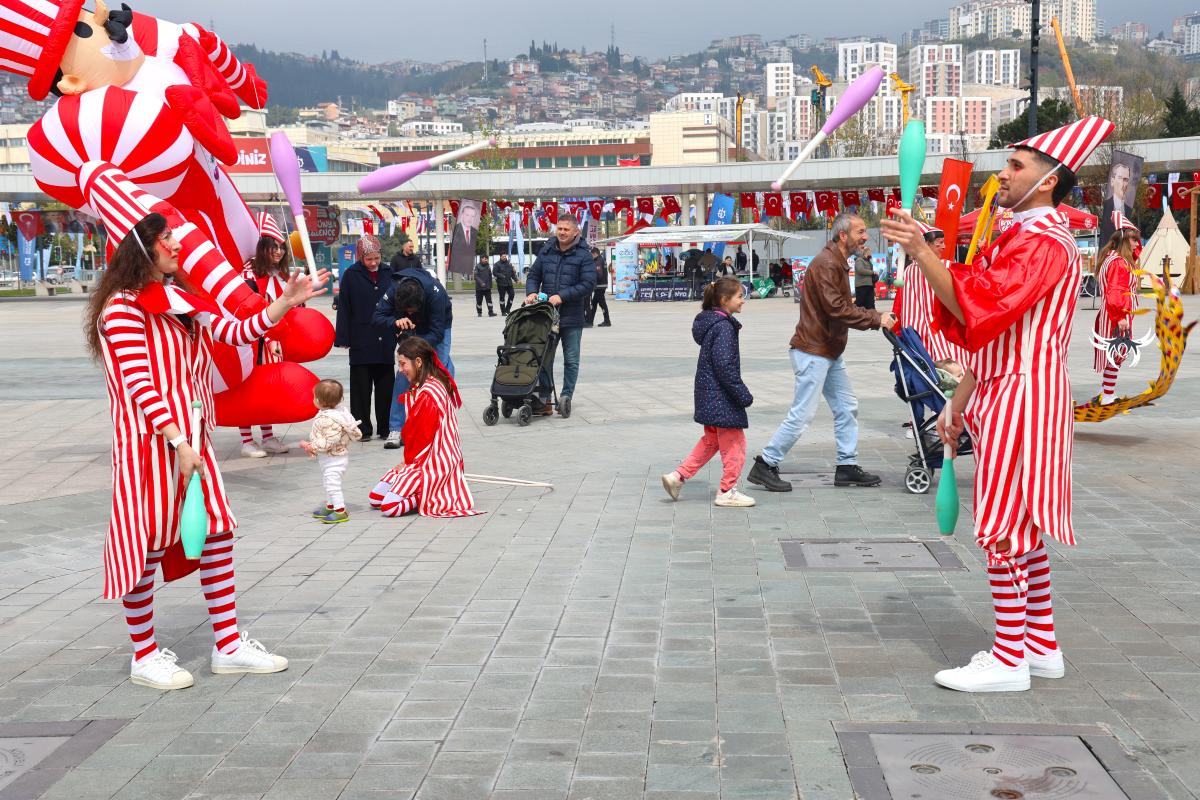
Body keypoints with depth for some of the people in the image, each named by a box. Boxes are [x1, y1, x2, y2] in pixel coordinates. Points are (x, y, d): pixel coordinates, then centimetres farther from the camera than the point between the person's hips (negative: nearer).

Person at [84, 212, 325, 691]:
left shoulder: (180, 301, 15)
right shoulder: (123, 307, -12)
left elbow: (235, 333, 10)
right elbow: (139, 384, -18)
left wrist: (287, 301, 0)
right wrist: (178, 442, -22)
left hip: (192, 439, 9)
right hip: (151, 440, -8)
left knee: (218, 534, 8)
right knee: (146, 547, 2)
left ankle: (229, 644, 18)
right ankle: (144, 656, 15)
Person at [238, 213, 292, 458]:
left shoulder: (282, 276, 13)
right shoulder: (251, 274, -10)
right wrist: (269, 339, -18)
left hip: (274, 339, 7)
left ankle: (269, 438, 18)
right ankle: (247, 441, -1)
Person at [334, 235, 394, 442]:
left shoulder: (388, 273, 6)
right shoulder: (351, 275, -3)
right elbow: (344, 308, -2)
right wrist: (344, 338, -6)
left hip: (385, 340, 3)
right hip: (361, 339, -3)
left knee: (386, 384, 7)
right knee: (361, 386, 3)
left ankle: (386, 427, 17)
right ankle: (362, 429, 11)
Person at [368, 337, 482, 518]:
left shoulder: (427, 393, -22)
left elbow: (424, 435, -19)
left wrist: (409, 461, -3)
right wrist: (408, 460, 8)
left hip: (432, 463, -11)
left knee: (389, 507, -21)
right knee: (375, 499, 7)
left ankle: (426, 498, -4)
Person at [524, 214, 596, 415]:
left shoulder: (583, 256, -3)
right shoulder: (546, 251, 9)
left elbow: (588, 284, -11)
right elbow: (534, 275, 15)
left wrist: (562, 296, -19)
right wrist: (532, 292, -7)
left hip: (572, 317, -3)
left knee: (571, 360, 6)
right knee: (544, 358, 4)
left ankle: (566, 397, 17)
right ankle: (544, 400, 8)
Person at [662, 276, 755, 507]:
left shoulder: (710, 322, 11)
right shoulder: (723, 327, -19)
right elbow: (725, 367, -23)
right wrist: (744, 396, -18)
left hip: (708, 395, 10)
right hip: (722, 399, -10)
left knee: (711, 440, 20)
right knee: (735, 443, 2)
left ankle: (678, 476, 18)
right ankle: (727, 491, 10)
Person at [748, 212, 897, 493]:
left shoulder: (838, 263, 17)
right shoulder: (826, 264, -17)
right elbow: (837, 309, -24)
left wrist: (874, 317, 4)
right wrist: (876, 319, -19)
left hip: (829, 352, 11)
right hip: (813, 351, -11)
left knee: (847, 407, 11)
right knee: (803, 413, -8)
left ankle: (847, 467, 18)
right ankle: (765, 465, 0)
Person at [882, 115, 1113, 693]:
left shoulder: (1043, 241, -14)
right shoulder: (1023, 236, 20)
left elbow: (979, 308, -28)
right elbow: (994, 331, 20)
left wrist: (922, 252, -29)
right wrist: (959, 403, 17)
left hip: (1022, 397, -11)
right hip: (1006, 394, 11)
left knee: (1001, 527, -7)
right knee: (1021, 527, 14)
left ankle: (1010, 660, 0)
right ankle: (1041, 646, 22)